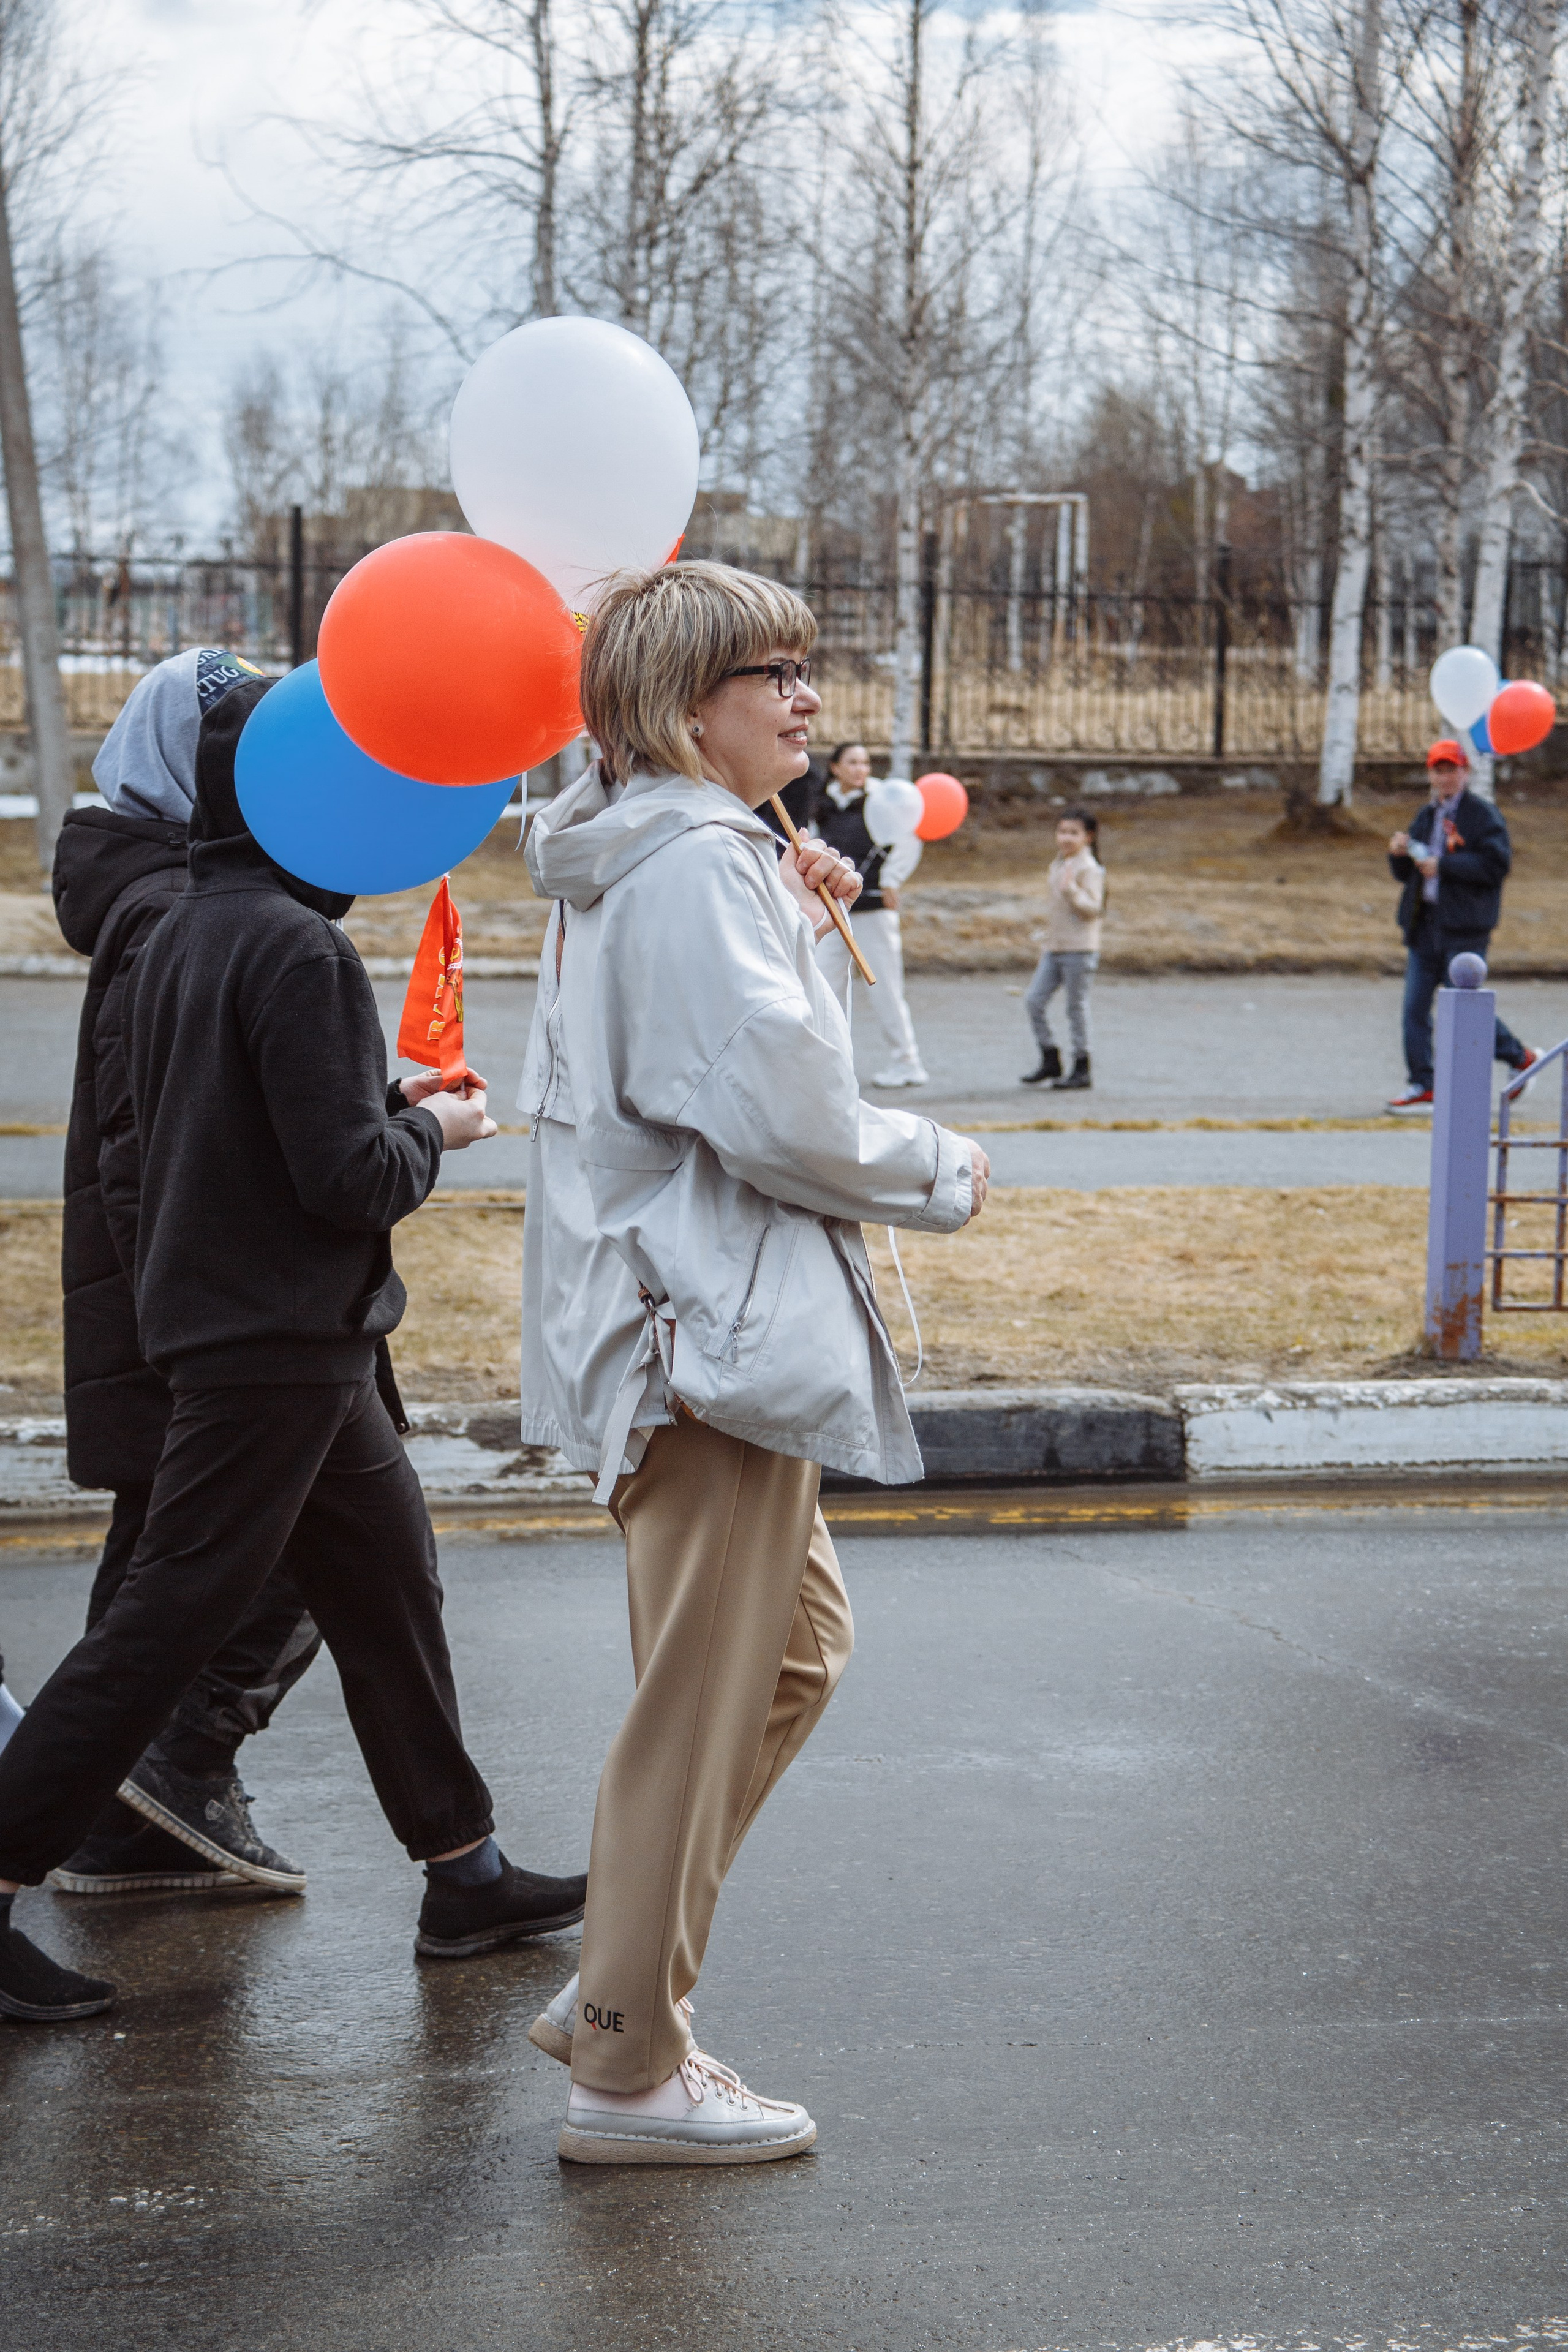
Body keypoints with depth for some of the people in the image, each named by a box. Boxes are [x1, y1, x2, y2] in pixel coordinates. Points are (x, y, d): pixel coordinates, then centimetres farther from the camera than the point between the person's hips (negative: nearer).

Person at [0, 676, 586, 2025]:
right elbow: (349, 1179, -21)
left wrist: (390, 1106, 12)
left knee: (391, 1585, 15)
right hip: (276, 1342, -10)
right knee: (168, 1620, -5)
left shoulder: (183, 937, 10)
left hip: (293, 1348, 10)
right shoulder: (297, 949, -18)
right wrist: (430, 1132, -2)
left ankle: (465, 1876, 24)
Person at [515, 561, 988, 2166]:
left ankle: (614, 1988, 25)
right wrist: (944, 1177, -7)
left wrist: (798, 926, 11)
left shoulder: (632, 858, 16)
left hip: (678, 1318, 11)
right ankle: (630, 2069, 7)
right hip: (714, 1326, -11)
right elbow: (778, 1112, -22)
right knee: (702, 1700, -3)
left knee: (799, 1643, 22)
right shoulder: (696, 863, -17)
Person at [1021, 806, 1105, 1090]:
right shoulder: (1057, 864, 15)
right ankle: (1050, 1060, 13)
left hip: (1079, 950, -8)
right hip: (1054, 948, 8)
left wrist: (1071, 890, -35)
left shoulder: (1088, 869, -11)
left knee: (1077, 1007, -2)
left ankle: (1081, 1069, 7)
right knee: (1034, 1001, 3)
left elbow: (1093, 907, -20)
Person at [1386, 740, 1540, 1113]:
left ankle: (1521, 1058, 15)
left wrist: (1443, 865, -19)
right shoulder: (1426, 817, 16)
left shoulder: (1483, 815, -6)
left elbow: (1496, 865, -18)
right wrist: (1398, 854, -2)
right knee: (1415, 1007, 2)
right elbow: (1405, 875, 20)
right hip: (1424, 924, 7)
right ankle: (1421, 1086, 7)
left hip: (1464, 927, -7)